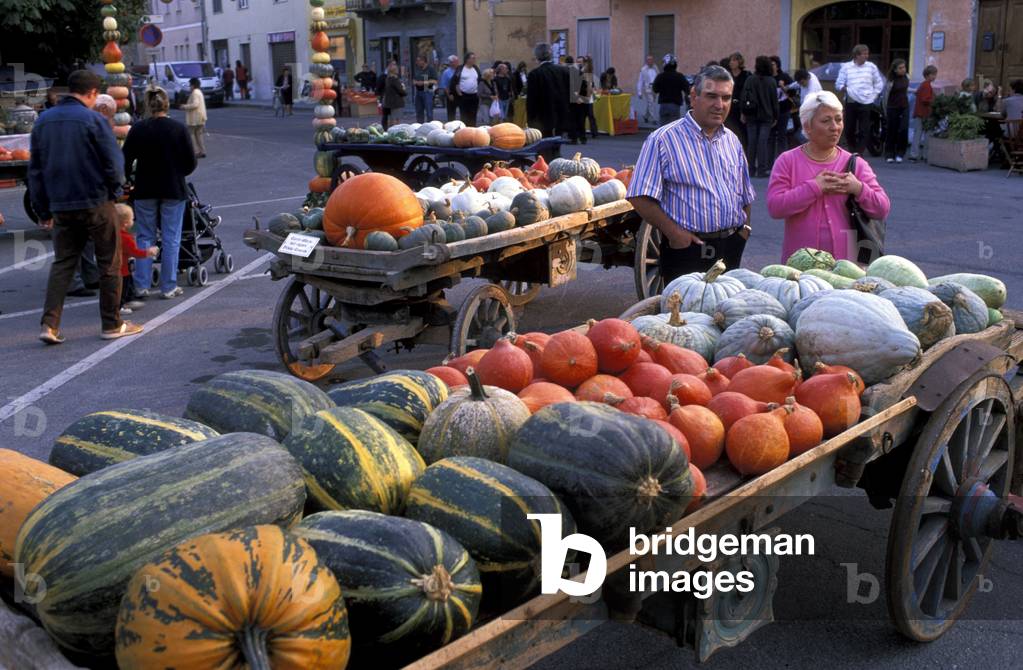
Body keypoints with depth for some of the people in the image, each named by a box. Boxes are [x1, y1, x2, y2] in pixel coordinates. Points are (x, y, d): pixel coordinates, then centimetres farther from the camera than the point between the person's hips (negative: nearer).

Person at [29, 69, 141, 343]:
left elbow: (35, 169, 11)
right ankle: (112, 324, 12)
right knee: (109, 264, 7)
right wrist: (114, 190, 9)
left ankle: (50, 324, 0)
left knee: (62, 263, 11)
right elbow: (114, 163, -11)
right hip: (96, 204, -5)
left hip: (61, 207, 5)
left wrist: (43, 209, 15)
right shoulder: (94, 120, -11)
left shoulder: (43, 121, 8)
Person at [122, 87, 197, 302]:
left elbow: (126, 160, 0)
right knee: (171, 239, 4)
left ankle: (141, 285, 9)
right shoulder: (179, 129, -6)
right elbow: (191, 163, -3)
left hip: (145, 190, 1)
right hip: (173, 190, -1)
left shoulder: (137, 129, -3)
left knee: (145, 237, 11)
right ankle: (168, 287, 6)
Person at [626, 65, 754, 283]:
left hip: (730, 248, 6)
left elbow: (745, 196, 23)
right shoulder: (663, 140, -8)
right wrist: (674, 233, -17)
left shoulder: (732, 141, 13)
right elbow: (640, 197, -14)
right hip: (687, 249, -6)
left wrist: (744, 228, 7)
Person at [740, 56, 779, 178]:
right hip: (766, 116, 0)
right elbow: (774, 101, 1)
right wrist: (775, 117, 8)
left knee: (752, 141, 7)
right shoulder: (772, 82, -2)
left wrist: (743, 113, 3)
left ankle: (751, 168, 11)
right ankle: (762, 169, -4)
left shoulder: (750, 80, -4)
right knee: (763, 141, -1)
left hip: (751, 115, 0)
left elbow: (744, 98, -5)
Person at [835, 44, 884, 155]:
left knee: (864, 131, -7)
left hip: (866, 103, 0)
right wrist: (844, 88, -13)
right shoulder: (846, 67, 6)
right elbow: (838, 84, 6)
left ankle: (858, 153, -6)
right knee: (849, 130, 2)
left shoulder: (871, 67, 9)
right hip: (851, 102, 0)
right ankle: (852, 151, 18)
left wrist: (874, 95, 6)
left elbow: (879, 84, 16)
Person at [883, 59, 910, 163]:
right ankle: (889, 155, 8)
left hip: (904, 107, 4)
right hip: (892, 108, -4)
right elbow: (885, 96, -5)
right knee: (891, 132, 0)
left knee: (903, 130, -6)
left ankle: (899, 154, 1)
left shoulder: (906, 78, 5)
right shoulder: (891, 80, -12)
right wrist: (886, 111, -1)